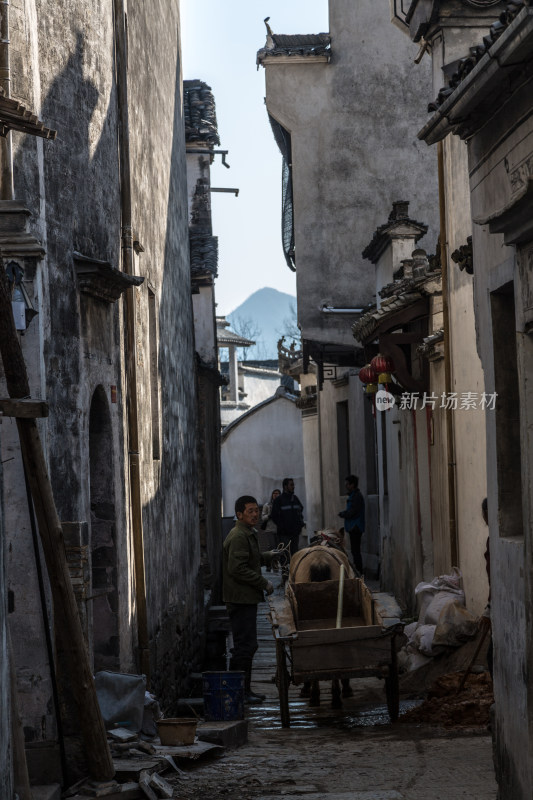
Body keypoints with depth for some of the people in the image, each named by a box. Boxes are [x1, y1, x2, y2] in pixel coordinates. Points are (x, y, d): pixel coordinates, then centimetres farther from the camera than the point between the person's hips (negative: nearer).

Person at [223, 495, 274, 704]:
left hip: (247, 598, 11)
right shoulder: (238, 536, -16)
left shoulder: (249, 534, 18)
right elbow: (237, 569, -23)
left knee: (246, 645, 14)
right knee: (245, 645, -9)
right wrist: (264, 583, -18)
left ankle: (244, 690, 20)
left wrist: (269, 557, 20)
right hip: (240, 599, -11)